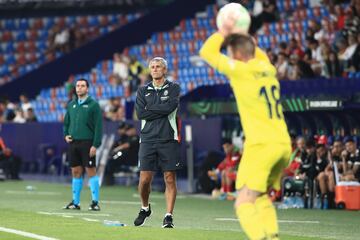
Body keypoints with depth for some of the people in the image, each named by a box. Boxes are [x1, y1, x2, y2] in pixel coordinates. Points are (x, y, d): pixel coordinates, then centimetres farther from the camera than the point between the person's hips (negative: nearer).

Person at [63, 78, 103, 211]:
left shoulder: (93, 104, -3)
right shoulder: (71, 105, 13)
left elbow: (98, 126, -8)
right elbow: (66, 122, 23)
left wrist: (95, 145, -14)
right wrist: (66, 135, 4)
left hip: (87, 143, -5)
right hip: (73, 143, 5)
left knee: (91, 172, -5)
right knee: (76, 172, 8)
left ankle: (95, 202, -3)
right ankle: (75, 202, 12)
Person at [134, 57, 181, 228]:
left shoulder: (174, 88, 7)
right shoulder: (143, 91, 13)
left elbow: (170, 107, -12)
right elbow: (140, 113, -2)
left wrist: (150, 109, -4)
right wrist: (161, 110, -6)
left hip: (168, 139, -2)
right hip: (148, 140, 2)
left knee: (170, 179, -4)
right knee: (144, 179, -2)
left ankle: (168, 216, -1)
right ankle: (145, 209, 22)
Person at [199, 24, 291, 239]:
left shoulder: (240, 70, -6)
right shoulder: (268, 69, 13)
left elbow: (207, 52, 2)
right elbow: (260, 55, 39)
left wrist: (224, 31, 13)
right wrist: (245, 40, 37)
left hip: (261, 145, -8)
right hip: (284, 144, 8)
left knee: (244, 203, -10)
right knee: (262, 197, 24)